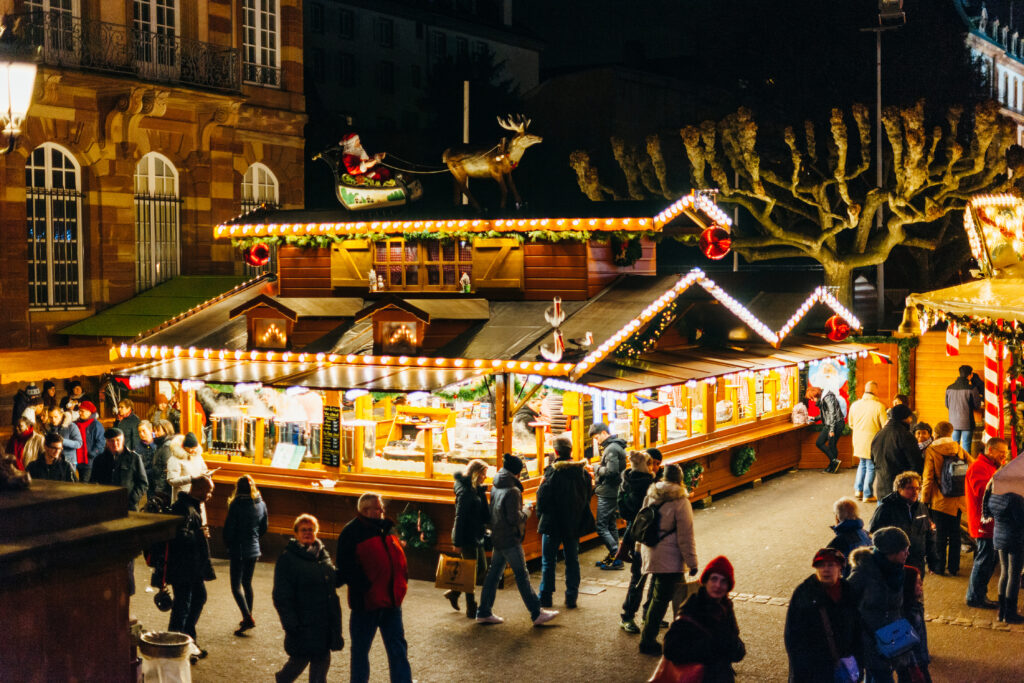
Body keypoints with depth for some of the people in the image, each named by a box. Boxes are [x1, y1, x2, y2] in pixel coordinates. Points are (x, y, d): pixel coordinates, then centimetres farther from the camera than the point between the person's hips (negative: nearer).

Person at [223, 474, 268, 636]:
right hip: (254, 550, 6)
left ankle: (247, 618, -18)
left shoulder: (236, 505, -16)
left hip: (238, 550, -6)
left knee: (236, 585, -3)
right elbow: (264, 528, 10)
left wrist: (228, 545, 5)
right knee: (247, 583, 19)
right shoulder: (261, 505, 1)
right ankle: (248, 618, 25)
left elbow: (228, 529, -12)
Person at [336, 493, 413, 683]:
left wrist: (400, 584, 5)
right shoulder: (352, 532, -10)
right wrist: (365, 587, -21)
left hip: (391, 601, 6)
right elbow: (347, 568, -16)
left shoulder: (387, 529, 10)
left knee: (398, 648, 7)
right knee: (360, 649, 9)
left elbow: (399, 559, 18)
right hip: (366, 601, -6)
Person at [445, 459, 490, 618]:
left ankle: (454, 592, 28)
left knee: (482, 568, 14)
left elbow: (484, 515, 16)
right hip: (467, 538, -9)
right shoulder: (465, 491, -16)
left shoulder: (478, 490, 11)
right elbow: (460, 517, -18)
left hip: (476, 536, 9)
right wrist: (457, 542, -18)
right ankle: (471, 609, 9)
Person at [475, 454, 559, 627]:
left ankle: (484, 612, 17)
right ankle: (537, 614, 0)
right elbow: (515, 518, -21)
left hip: (497, 538, 9)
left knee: (494, 573, 13)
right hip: (510, 540, -9)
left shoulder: (495, 488, 9)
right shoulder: (512, 491, -18)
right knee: (522, 575, -5)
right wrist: (527, 511, -3)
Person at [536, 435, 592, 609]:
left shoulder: (552, 471, -17)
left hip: (553, 523, -4)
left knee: (548, 561, 7)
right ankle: (571, 597, 13)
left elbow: (543, 496, -14)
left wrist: (541, 515, 4)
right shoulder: (582, 471, 0)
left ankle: (545, 597, 10)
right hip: (574, 523, 4)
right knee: (572, 561, 12)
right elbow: (587, 498, 9)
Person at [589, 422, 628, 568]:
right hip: (613, 492, 11)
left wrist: (597, 469, -10)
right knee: (611, 525, 16)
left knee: (601, 527, -8)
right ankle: (613, 557, 22)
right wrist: (599, 471, 9)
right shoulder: (616, 446, 16)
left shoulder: (611, 449, -17)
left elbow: (611, 471, -27)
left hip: (608, 494, -11)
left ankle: (617, 558, -9)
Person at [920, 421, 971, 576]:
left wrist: (924, 500, -4)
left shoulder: (931, 451, -10)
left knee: (940, 534, 6)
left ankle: (939, 567, 12)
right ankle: (953, 568, 18)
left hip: (940, 500, -3)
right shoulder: (959, 449, 1)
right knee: (955, 533, 12)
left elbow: (928, 478, -10)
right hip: (958, 499, 3)